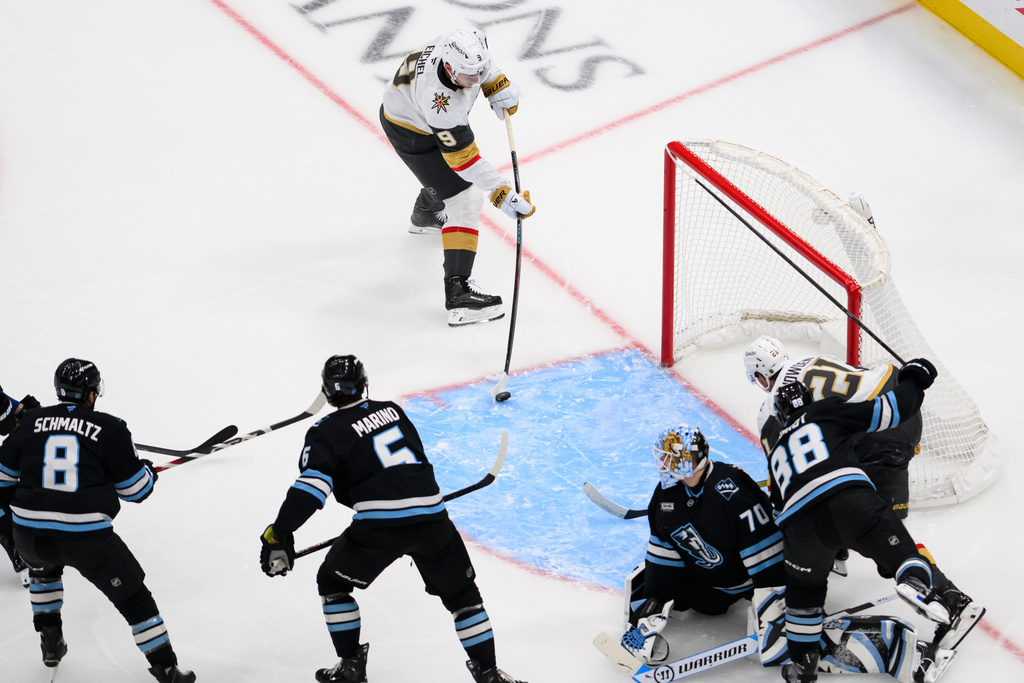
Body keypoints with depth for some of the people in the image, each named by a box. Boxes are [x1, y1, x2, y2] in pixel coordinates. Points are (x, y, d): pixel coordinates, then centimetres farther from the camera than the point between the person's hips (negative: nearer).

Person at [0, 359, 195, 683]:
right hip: (87, 537, -4)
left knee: (44, 567, 38)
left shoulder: (32, 422, 7)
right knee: (133, 596, 10)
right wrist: (148, 472, 26)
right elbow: (135, 489, 3)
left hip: (29, 535, 4)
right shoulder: (110, 429, -2)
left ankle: (50, 643, 39)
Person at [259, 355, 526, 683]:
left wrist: (279, 533, -12)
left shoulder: (327, 432, 6)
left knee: (332, 583, 22)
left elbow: (313, 484, -10)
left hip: (378, 523, -4)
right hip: (430, 515, 4)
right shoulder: (392, 410, 22)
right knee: (461, 593, 20)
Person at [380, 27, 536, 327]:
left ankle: (425, 215, 64)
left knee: (446, 169, 33)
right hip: (411, 133, -8)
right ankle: (457, 292, -17)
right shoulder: (439, 101, -43)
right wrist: (501, 194, -35)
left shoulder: (466, 48, -26)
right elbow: (465, 158, -36)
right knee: (464, 200, -12)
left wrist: (499, 87, -10)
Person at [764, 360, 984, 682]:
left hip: (800, 525, 3)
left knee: (804, 586, 26)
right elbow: (889, 411, 15)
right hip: (849, 498, -3)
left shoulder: (776, 450, 37)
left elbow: (779, 509, 43)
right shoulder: (825, 412, 24)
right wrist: (914, 379, 31)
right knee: (898, 550, -3)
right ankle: (949, 599, -30)